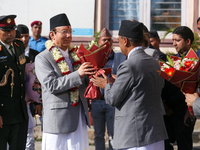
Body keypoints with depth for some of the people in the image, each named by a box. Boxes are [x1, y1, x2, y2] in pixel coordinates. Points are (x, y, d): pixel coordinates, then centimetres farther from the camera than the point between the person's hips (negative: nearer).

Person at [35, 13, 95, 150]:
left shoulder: (74, 55, 15)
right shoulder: (42, 58, -5)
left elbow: (84, 83, 19)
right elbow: (51, 85, -18)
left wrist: (92, 75, -3)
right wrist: (78, 74, -24)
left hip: (79, 118, 6)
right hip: (58, 117, -6)